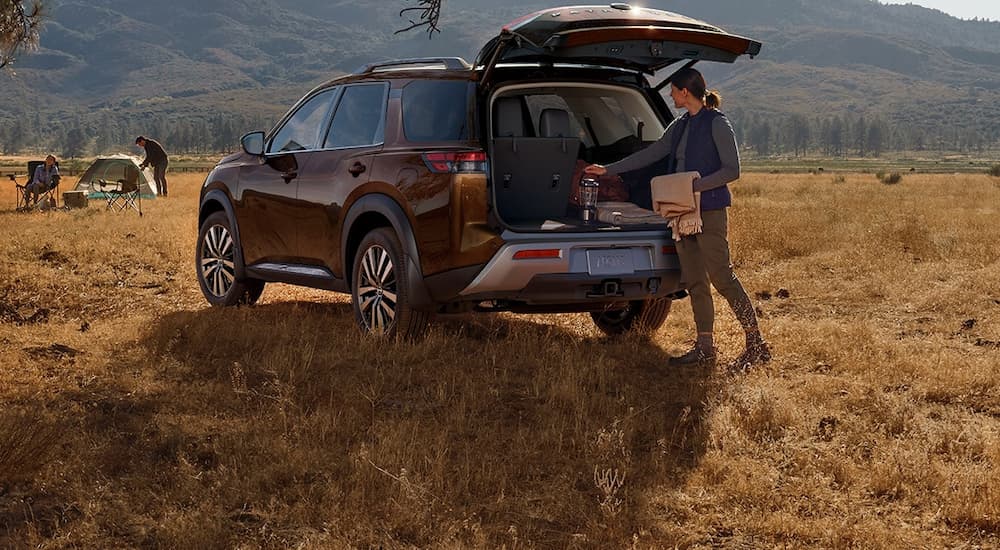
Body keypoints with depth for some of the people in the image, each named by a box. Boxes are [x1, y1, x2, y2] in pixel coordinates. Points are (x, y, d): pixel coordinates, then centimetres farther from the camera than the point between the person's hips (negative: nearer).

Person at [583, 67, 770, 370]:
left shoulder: (717, 123, -8)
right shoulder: (679, 126, 16)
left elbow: (732, 170, -11)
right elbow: (649, 155, 23)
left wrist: (695, 186, -21)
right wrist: (608, 170, 24)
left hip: (710, 211, -8)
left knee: (721, 277, -11)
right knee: (694, 282, 7)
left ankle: (756, 344, -6)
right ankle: (704, 348, 12)